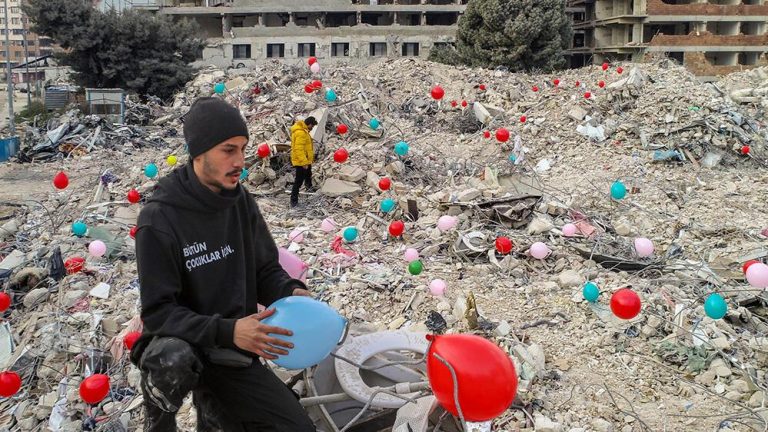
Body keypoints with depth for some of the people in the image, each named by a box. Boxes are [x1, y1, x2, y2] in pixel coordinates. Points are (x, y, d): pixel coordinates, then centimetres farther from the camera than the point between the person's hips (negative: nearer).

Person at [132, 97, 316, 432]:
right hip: (180, 345, -5)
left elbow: (265, 270, 7)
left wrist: (291, 292, -16)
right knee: (174, 361, -41)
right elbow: (158, 311, -19)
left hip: (234, 355, 5)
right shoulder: (160, 219, -18)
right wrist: (226, 331, -32)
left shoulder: (241, 203, -2)